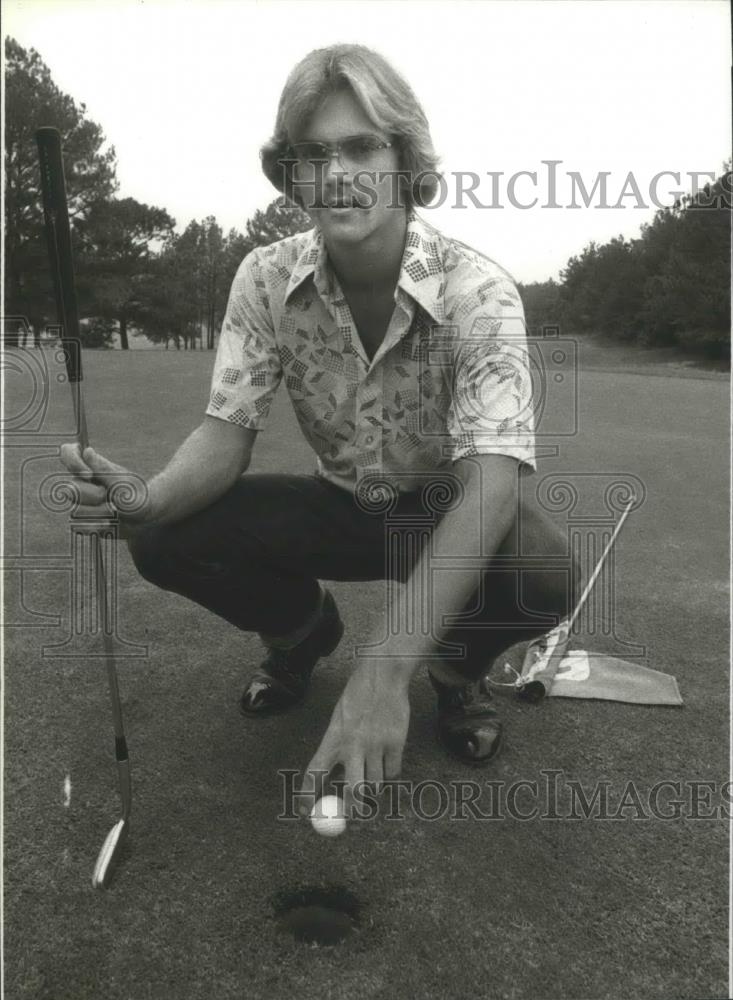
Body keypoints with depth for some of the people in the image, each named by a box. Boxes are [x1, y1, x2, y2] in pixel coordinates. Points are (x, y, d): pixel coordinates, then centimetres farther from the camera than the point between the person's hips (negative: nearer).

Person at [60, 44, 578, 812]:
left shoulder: (476, 290, -25)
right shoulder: (267, 279, -13)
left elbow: (491, 484, -37)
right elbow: (228, 432, -14)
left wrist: (385, 666, -48)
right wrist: (147, 498, -39)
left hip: (449, 513, -2)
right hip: (344, 504, 3)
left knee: (542, 574, -35)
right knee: (167, 539, -19)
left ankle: (455, 669, 4)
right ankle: (303, 633, 13)